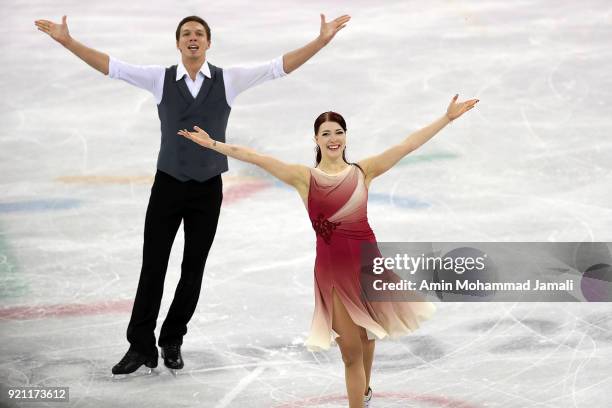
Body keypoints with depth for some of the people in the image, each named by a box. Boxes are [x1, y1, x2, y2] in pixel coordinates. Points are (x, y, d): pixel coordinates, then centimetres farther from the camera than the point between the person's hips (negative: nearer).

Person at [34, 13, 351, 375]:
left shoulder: (229, 80, -3)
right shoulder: (160, 78, -2)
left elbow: (280, 66, -7)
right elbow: (111, 66, -5)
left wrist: (322, 40, -15)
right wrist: (68, 41, -14)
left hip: (208, 189, 1)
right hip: (167, 185, -1)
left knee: (193, 269, 9)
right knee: (153, 266, 0)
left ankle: (172, 341, 25)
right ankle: (141, 346, 9)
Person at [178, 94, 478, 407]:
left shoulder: (363, 170, 1)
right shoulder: (304, 177, -2)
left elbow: (408, 145, 1)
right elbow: (256, 158, -5)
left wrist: (447, 118, 0)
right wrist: (212, 143, -7)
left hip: (365, 260, 2)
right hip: (331, 266, -2)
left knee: (366, 334, 21)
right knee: (350, 348, 2)